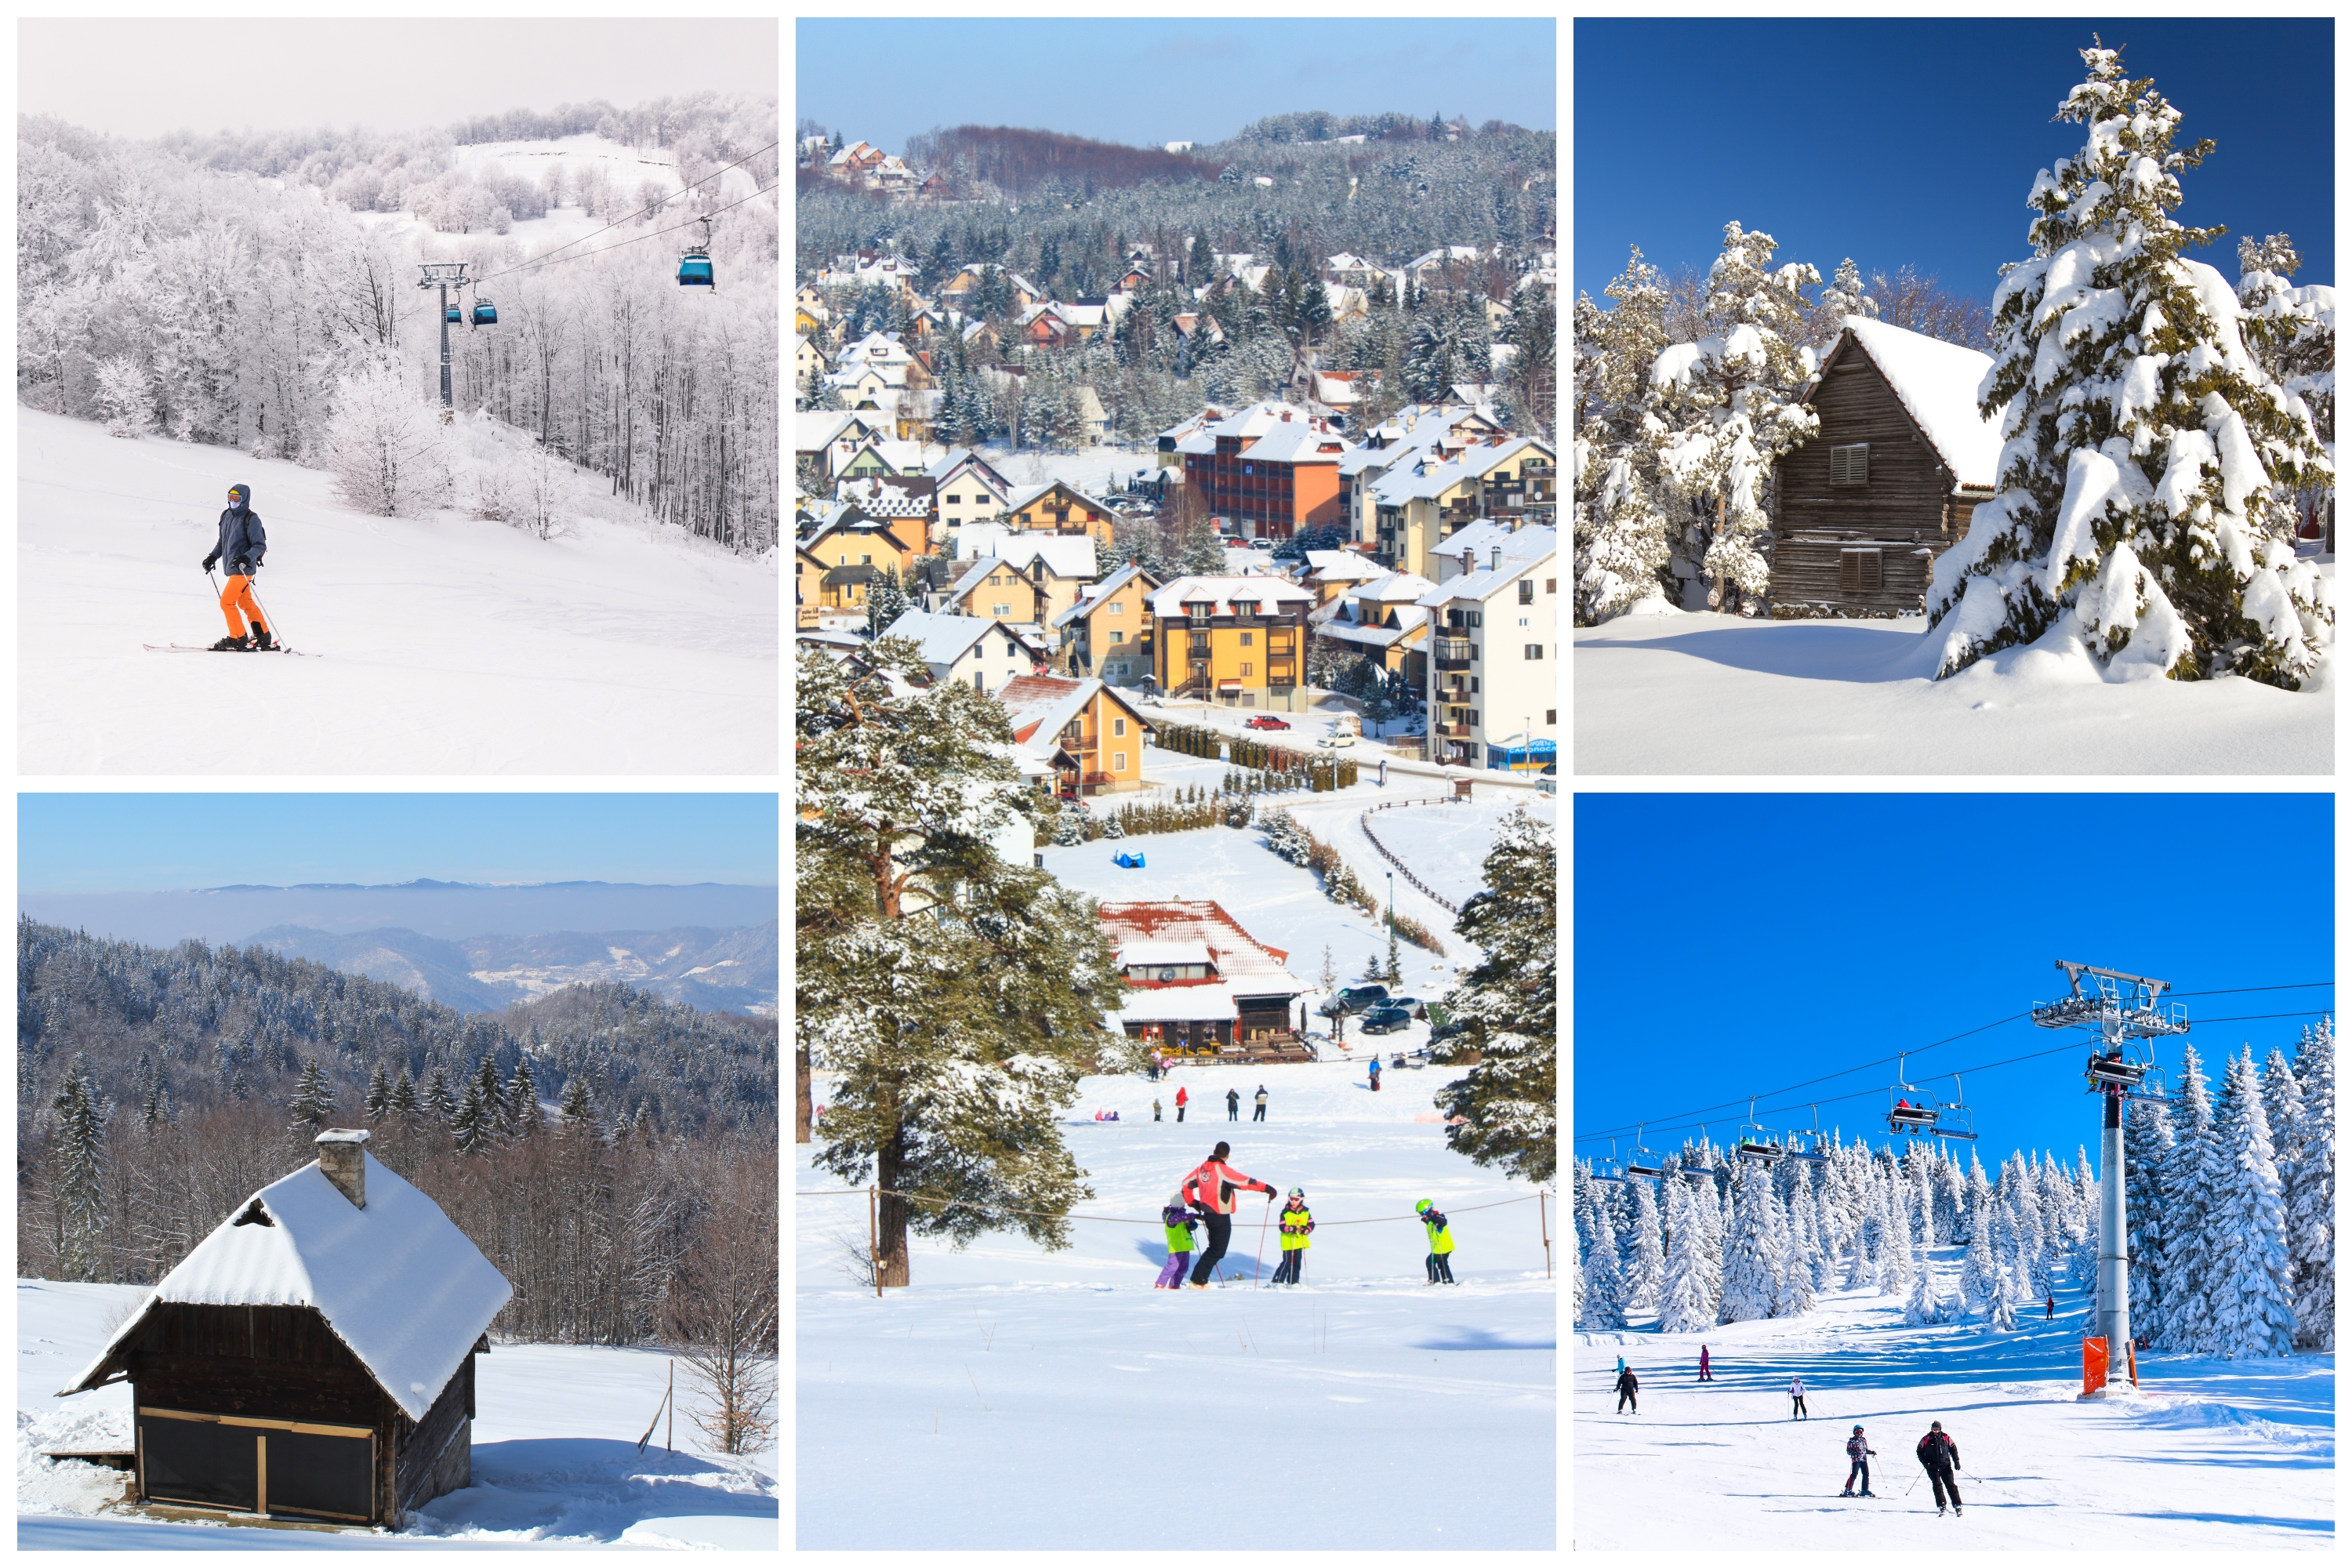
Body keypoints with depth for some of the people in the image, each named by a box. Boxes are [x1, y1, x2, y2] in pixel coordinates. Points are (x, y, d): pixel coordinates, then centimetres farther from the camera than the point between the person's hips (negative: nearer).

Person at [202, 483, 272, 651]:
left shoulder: (251, 519, -13)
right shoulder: (227, 516, 10)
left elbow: (260, 545, -16)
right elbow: (223, 541, 23)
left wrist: (246, 558, -31)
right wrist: (213, 557, 11)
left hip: (243, 569, -9)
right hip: (231, 568, 9)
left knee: (227, 601, -11)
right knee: (246, 603, 14)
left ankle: (238, 639, -3)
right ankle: (263, 638, 21)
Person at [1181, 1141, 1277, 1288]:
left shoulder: (1202, 1168, 6)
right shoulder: (1222, 1170, -19)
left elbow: (1186, 1184, 16)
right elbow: (1245, 1182, -25)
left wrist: (1192, 1202, 28)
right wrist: (1266, 1188, -22)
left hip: (1208, 1214, 8)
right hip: (1221, 1216, -8)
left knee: (1215, 1248, 20)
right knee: (1217, 1251, 0)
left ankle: (1201, 1279, 17)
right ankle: (1198, 1281, -2)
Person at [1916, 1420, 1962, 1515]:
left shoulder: (1946, 1438, 2)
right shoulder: (1926, 1440, 0)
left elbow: (1953, 1449, 11)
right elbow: (1920, 1452, 6)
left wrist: (1956, 1461, 2)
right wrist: (1925, 1463, -5)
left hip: (1946, 1466, 0)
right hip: (1933, 1467, 0)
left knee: (1951, 1485, -4)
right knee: (1937, 1486, -10)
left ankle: (1957, 1506, -2)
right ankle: (1941, 1506, -7)